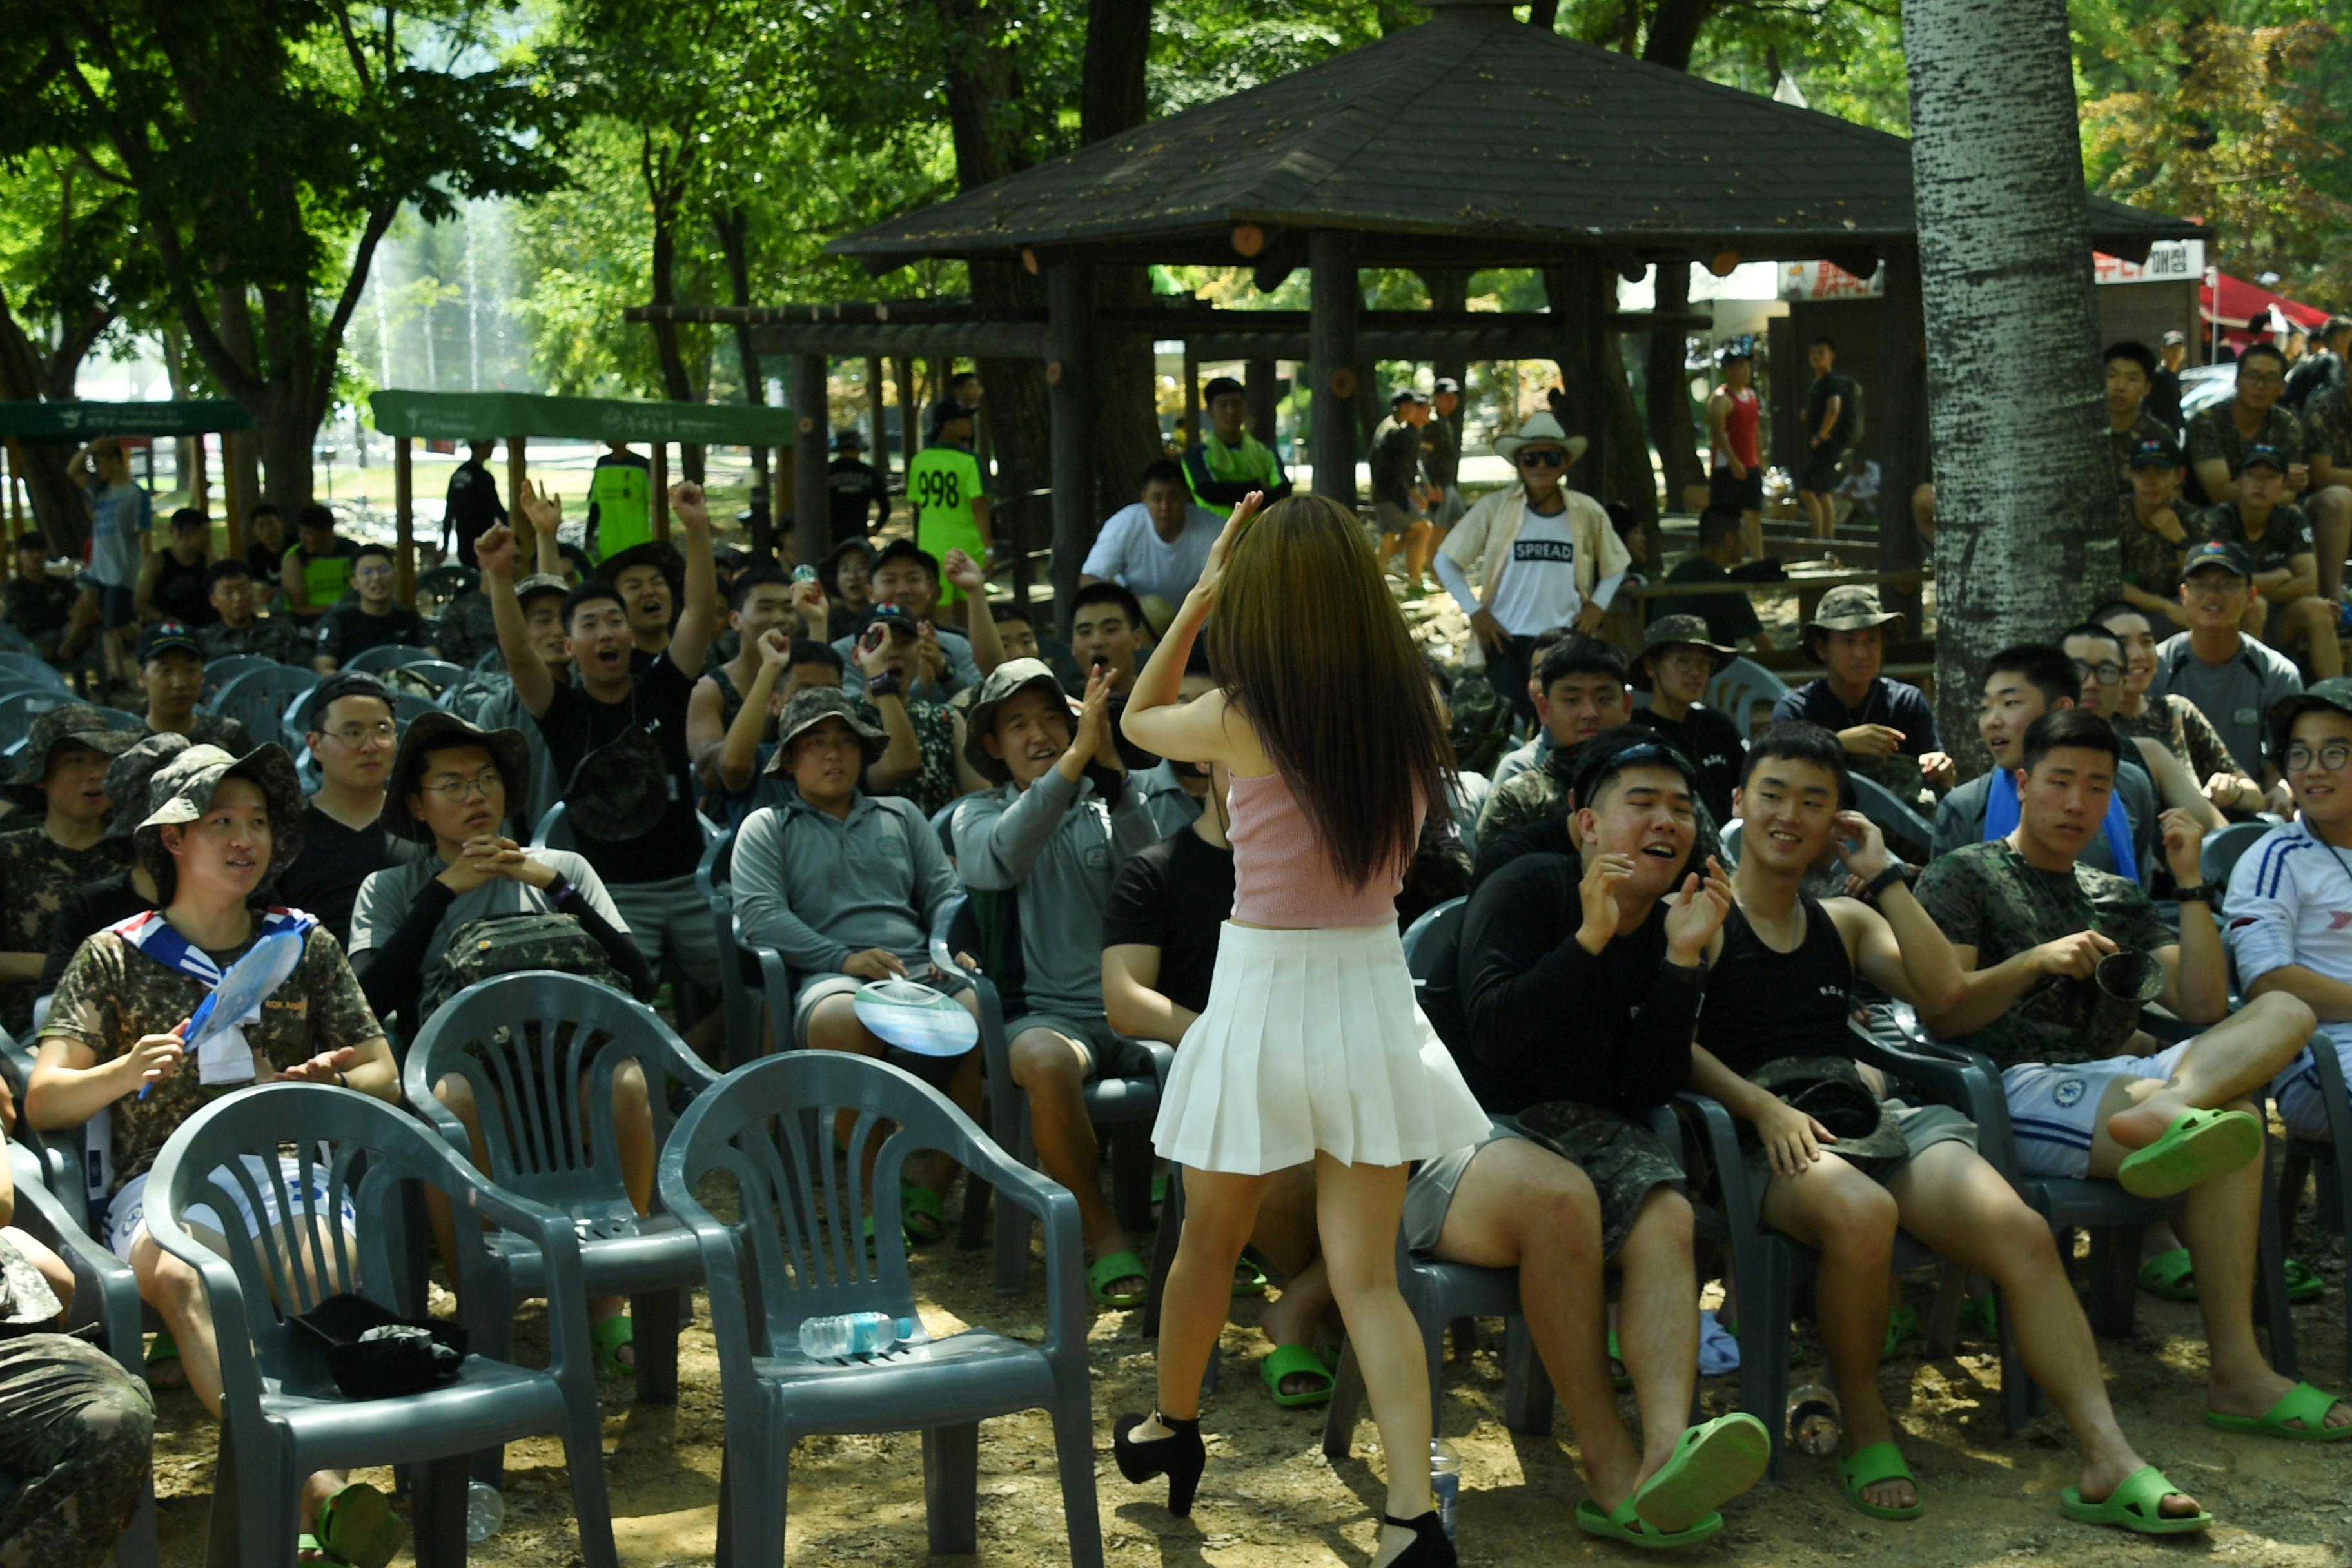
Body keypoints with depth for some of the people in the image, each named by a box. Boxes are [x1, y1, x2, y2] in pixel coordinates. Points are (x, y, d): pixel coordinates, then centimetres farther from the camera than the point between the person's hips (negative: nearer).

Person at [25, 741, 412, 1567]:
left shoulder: (304, 944, 21)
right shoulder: (115, 956, 16)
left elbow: (383, 1075, 19)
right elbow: (43, 1102, 9)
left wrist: (333, 1084, -5)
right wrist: (125, 1072, -12)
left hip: (285, 1168, 1)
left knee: (335, 1258, -36)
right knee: (175, 1276, -38)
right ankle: (316, 1491, -50)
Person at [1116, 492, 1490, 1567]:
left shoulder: (1242, 720, -15)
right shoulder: (1410, 714, -5)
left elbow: (1138, 719, 7)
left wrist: (1200, 594, 7)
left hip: (1264, 994, -3)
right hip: (1372, 994, 3)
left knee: (1210, 1242, 19)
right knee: (1367, 1276, 5)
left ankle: (1171, 1428, 41)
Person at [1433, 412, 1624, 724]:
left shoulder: (1588, 513, 3)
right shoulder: (1494, 507, -2)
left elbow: (1615, 567, 18)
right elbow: (1446, 561, 3)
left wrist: (1597, 607, 4)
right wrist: (1474, 611, -3)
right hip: (1506, 640, -1)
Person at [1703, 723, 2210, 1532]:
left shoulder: (1844, 920, 27)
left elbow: (1942, 989, 12)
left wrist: (1883, 875, 10)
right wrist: (1765, 1108, -18)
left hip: (1866, 1113, 5)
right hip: (1762, 1131, -5)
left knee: (2020, 1229, -23)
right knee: (1861, 1213, -40)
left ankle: (2110, 1464, -28)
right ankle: (1866, 1426, -17)